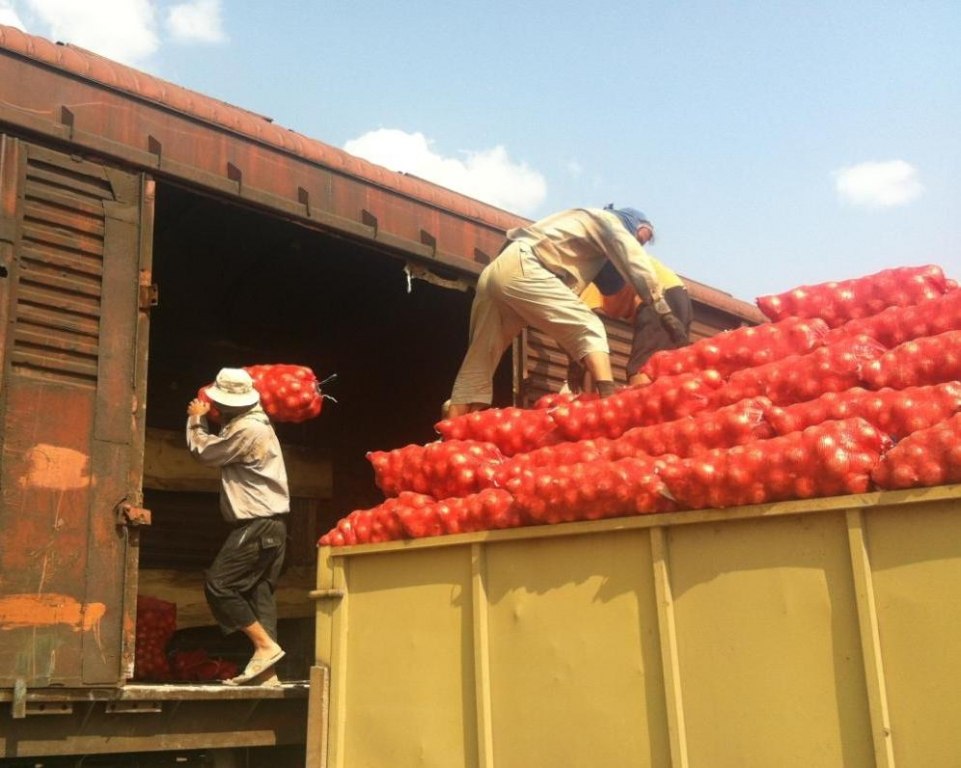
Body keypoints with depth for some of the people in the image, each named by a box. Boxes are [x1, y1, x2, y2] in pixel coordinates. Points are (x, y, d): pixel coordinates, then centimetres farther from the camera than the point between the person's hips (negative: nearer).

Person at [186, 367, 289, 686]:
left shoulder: (245, 429, -14)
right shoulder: (257, 422, 18)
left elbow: (204, 453, -4)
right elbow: (220, 448, 18)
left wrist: (196, 420, 13)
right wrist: (204, 420, 21)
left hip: (257, 525, -10)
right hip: (272, 524, 10)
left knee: (217, 584, -7)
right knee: (259, 593, 6)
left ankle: (265, 645, -9)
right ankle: (265, 671, 2)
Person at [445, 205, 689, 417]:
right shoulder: (607, 220, 14)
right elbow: (637, 266, 0)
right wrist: (665, 314, -1)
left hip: (495, 274, 9)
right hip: (520, 269, -9)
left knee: (477, 366, 5)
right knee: (589, 329, -10)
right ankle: (609, 401, -30)